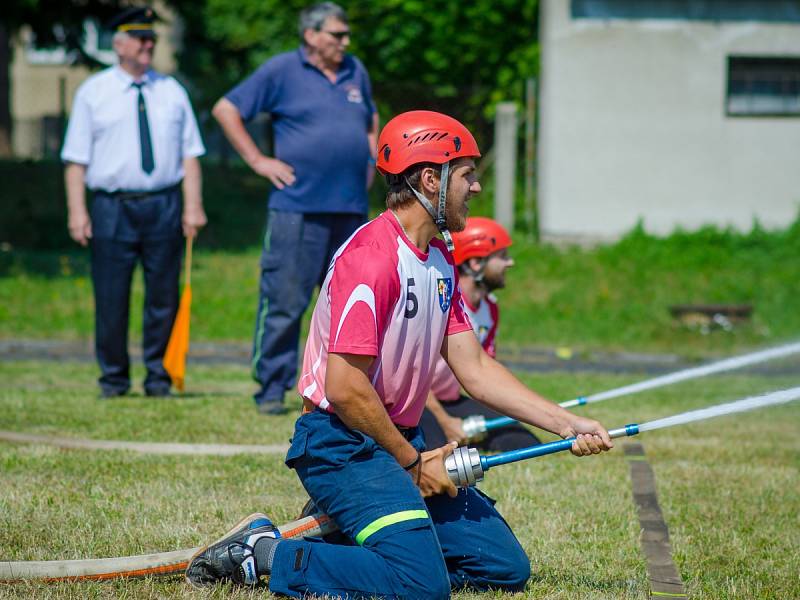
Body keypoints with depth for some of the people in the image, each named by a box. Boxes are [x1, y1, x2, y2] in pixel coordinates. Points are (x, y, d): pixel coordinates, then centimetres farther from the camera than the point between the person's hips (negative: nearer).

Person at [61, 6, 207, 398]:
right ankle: (114, 378, 11)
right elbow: (76, 158, 2)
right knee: (111, 298, -1)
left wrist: (193, 205, -1)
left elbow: (189, 153, 9)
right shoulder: (93, 93, 6)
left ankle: (158, 376, 14)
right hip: (112, 207, -2)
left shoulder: (172, 92, 12)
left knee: (163, 295, 4)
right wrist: (77, 211, -7)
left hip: (164, 207, 2)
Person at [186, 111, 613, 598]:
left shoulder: (441, 261, 14)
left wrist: (567, 424, 4)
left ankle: (344, 534, 12)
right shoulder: (372, 256, -18)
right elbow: (344, 388, -22)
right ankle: (264, 553, -8)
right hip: (341, 444, -10)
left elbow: (475, 370, 13)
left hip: (404, 442, 10)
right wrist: (412, 463, -12)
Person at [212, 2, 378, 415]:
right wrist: (257, 160, -3)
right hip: (298, 207, -6)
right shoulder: (282, 71, -1)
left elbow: (370, 120, 34)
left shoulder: (355, 72, 16)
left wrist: (370, 161, 18)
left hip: (351, 208, 6)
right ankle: (271, 391, -1)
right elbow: (226, 109, 1)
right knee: (283, 303, -6)